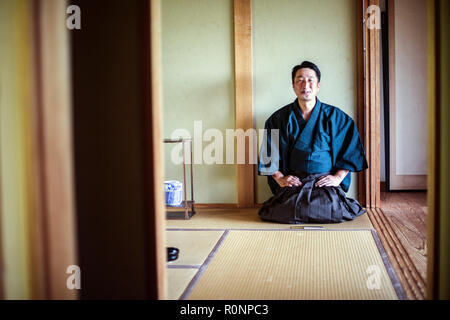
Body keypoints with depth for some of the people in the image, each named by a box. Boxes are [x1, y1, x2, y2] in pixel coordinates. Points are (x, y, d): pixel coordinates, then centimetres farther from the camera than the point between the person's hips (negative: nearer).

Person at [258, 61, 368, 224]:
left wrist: (338, 177, -2)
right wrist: (280, 178, -3)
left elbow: (351, 149, 7)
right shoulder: (279, 118, 7)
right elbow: (268, 154, 8)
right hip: (292, 183, 0)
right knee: (289, 211, -26)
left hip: (325, 182, 0)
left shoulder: (335, 116, 7)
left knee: (330, 211, -25)